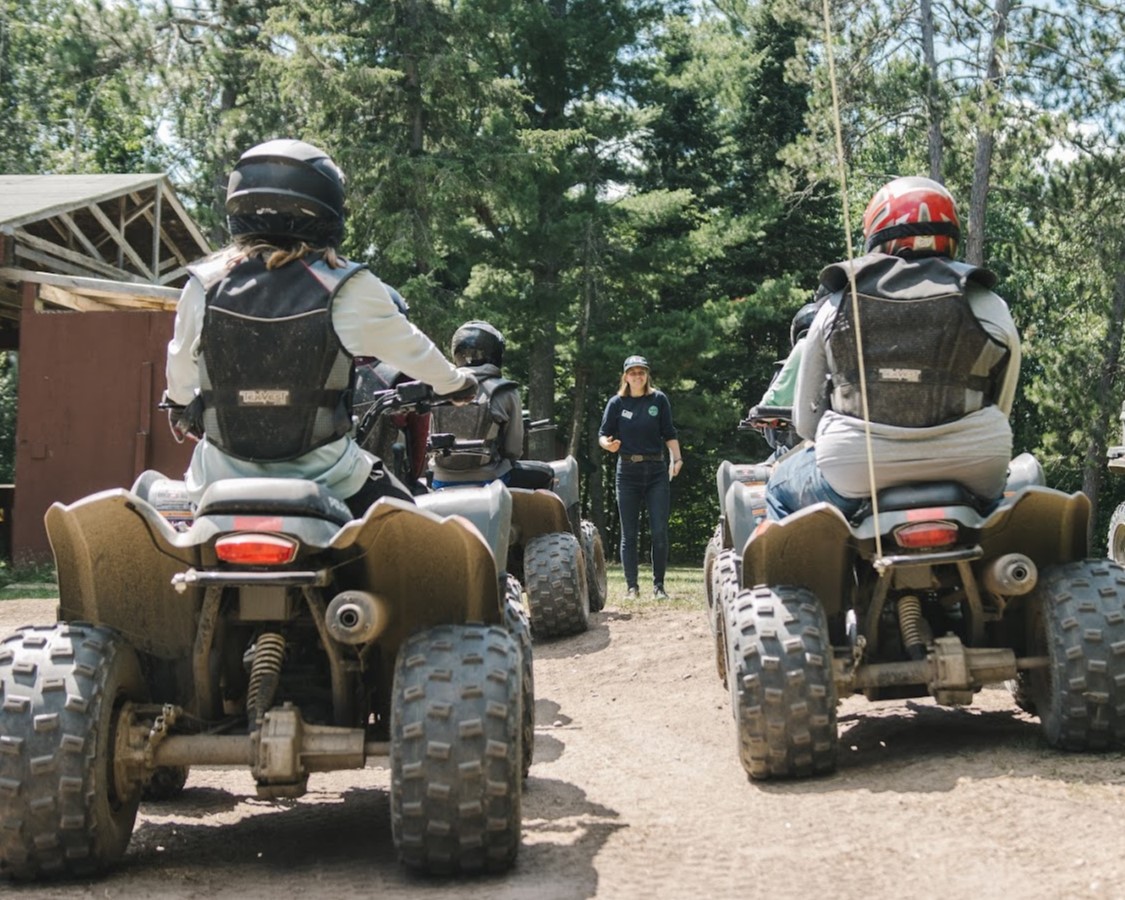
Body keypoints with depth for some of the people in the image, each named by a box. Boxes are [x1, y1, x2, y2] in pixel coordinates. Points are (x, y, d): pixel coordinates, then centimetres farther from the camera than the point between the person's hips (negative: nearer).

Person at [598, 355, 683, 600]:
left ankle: (659, 585, 2)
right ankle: (632, 587, 9)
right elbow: (603, 434, 5)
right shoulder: (617, 403, 4)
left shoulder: (659, 400, 5)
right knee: (629, 534, 3)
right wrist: (608, 444, -17)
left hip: (657, 471, 0)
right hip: (628, 471, 0)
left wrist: (676, 458, -10)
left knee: (660, 531, -6)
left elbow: (669, 433, 5)